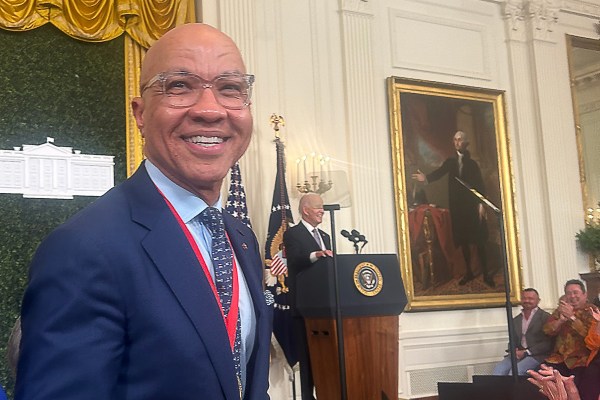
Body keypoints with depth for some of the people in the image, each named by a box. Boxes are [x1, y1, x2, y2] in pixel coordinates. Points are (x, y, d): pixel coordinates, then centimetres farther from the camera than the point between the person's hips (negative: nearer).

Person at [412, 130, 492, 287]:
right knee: (463, 240, 7)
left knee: (479, 240, -3)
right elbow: (439, 172, -9)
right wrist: (426, 178, -29)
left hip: (472, 206, -3)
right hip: (457, 206, 3)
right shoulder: (450, 161, 9)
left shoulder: (472, 163, 2)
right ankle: (469, 272, 16)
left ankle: (486, 273, 2)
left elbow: (480, 185, -2)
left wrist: (481, 204, -13)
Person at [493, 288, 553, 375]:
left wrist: (526, 352, -13)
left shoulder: (545, 317, 1)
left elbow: (548, 343, -6)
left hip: (536, 355, -5)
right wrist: (514, 351, -2)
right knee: (498, 369, -22)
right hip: (518, 354, 5)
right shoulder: (516, 320, 20)